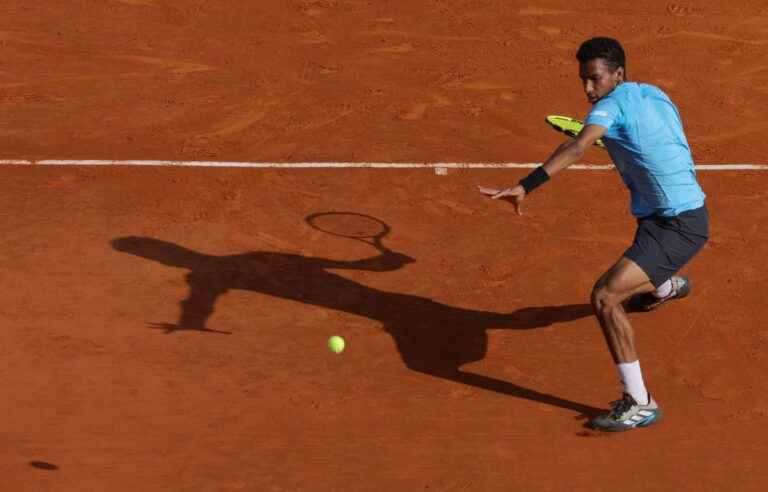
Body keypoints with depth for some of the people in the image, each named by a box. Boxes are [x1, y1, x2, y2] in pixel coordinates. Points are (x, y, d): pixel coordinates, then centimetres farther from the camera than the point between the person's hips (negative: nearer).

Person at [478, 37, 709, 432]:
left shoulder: (613, 104, -19)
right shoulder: (655, 95, 7)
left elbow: (577, 148, -37)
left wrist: (525, 186, -48)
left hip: (679, 225, -10)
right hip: (660, 219, 10)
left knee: (605, 297, -25)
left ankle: (639, 403, -21)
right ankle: (668, 286, 78)